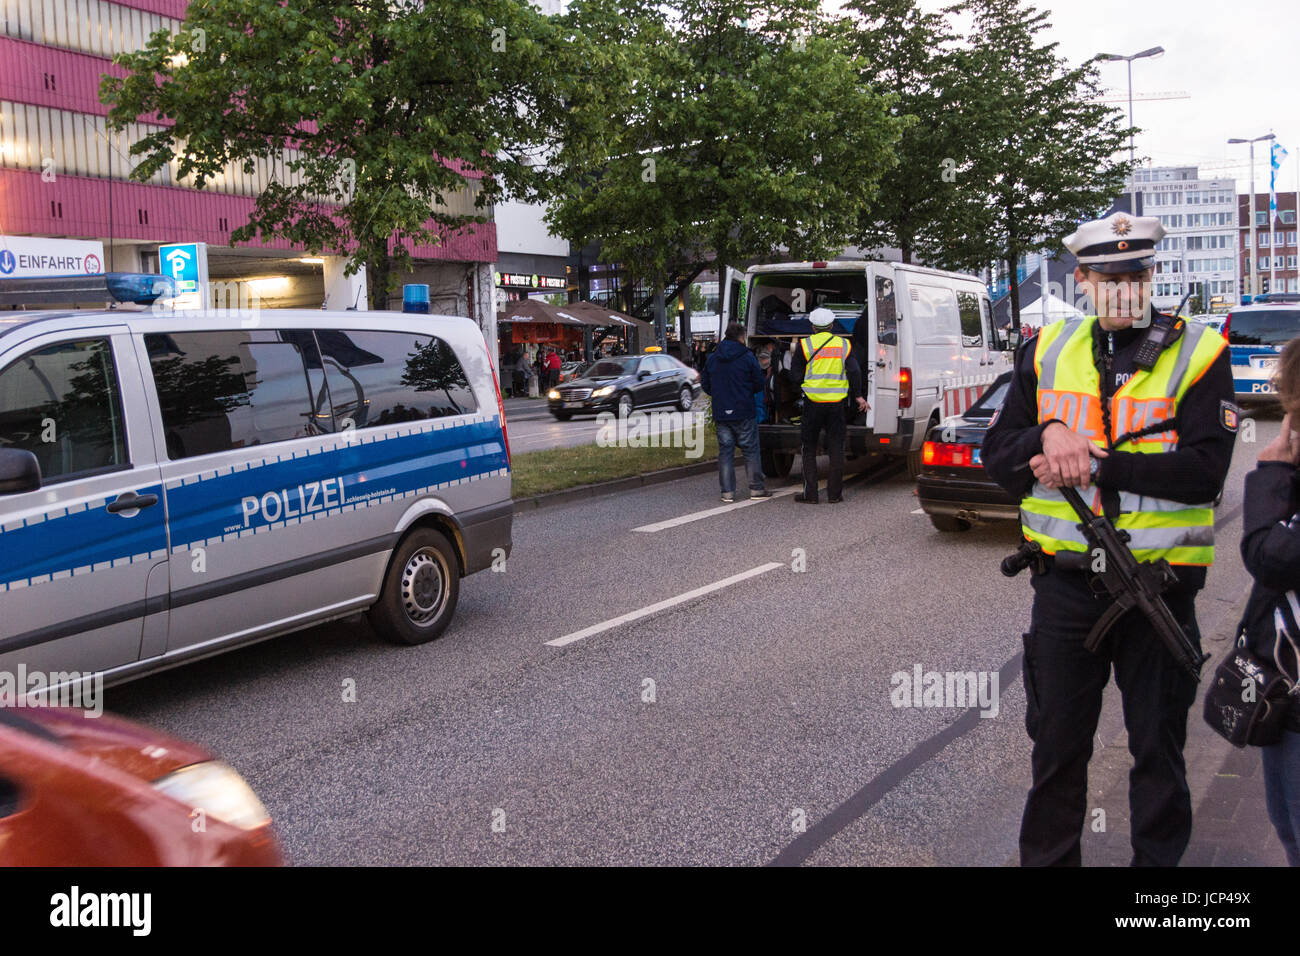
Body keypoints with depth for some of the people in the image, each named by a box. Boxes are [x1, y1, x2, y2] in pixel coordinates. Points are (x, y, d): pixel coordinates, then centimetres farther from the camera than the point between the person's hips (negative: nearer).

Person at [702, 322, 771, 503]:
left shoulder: (712, 359, 6)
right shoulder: (747, 357, -6)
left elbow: (705, 385, 10)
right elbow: (758, 384, -4)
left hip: (721, 414, 3)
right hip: (744, 414, -3)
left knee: (725, 452, 7)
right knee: (751, 451, 6)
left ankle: (727, 492, 5)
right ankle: (756, 488, 10)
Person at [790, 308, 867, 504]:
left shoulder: (805, 345, -2)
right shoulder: (844, 344, 5)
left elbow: (795, 376, -2)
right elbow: (854, 373, -1)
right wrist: (858, 396, 8)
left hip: (813, 402, -2)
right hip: (837, 403, 2)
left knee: (809, 450, 7)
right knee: (836, 449, 8)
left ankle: (810, 494, 5)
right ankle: (835, 494, 8)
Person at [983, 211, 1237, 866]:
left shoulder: (1198, 353, -4)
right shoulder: (1047, 352, 6)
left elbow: (1205, 469, -15)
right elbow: (997, 456, 3)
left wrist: (1096, 464, -20)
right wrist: (1047, 436, -17)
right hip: (1065, 583, 2)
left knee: (1158, 745, 13)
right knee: (1057, 742, 14)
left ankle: (1158, 859, 32)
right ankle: (1046, 856, 32)